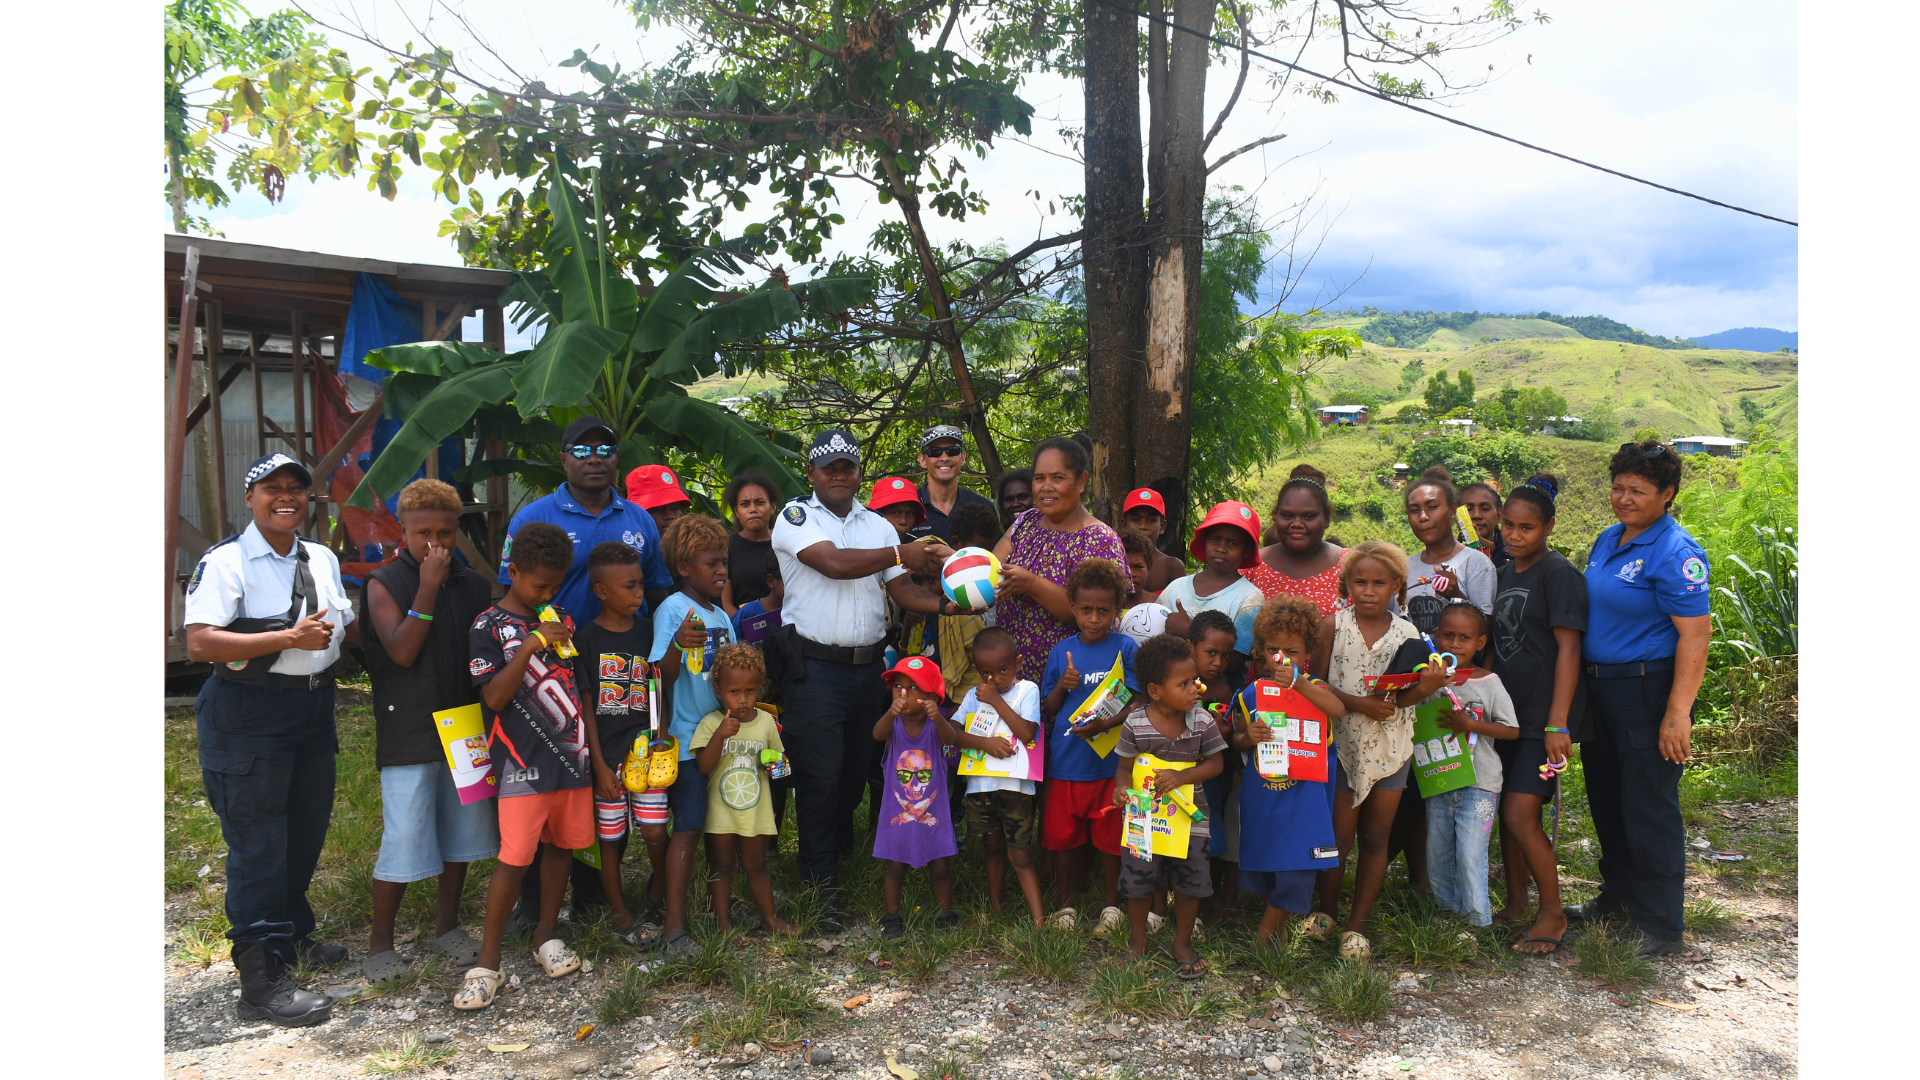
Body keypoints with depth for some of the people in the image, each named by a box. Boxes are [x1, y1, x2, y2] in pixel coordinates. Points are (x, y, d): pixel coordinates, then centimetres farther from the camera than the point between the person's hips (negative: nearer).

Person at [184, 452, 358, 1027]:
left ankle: (292, 935, 37)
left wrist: (334, 630, 5)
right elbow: (199, 643, -21)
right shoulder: (225, 562, -11)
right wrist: (290, 638, -23)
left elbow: (344, 626, 26)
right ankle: (261, 980, 2)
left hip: (313, 706, 8)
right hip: (248, 715, -7)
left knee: (307, 829, 17)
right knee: (257, 843, -4)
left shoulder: (322, 559, 11)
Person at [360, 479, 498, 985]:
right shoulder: (385, 584, -5)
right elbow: (402, 651, -17)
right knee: (402, 839, -3)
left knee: (460, 831, 14)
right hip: (408, 734, -4)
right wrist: (428, 586, -18)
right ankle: (380, 941, 15)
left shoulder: (474, 585, 7)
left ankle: (447, 925, 30)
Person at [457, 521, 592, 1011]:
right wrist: (529, 647, -23)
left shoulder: (562, 620, 12)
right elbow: (494, 698, -13)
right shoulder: (490, 626, -4)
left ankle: (546, 934, 28)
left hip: (573, 756, 6)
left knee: (561, 845, 11)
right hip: (523, 763, -5)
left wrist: (596, 752, 13)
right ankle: (487, 964, 4)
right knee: (514, 857, -7)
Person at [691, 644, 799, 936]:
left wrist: (775, 764, -9)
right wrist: (720, 735, -32)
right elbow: (704, 767, -20)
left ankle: (769, 916, 26)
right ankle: (723, 921, 19)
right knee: (722, 865, 7)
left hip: (757, 810, 2)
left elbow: (778, 756, 14)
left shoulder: (766, 721, 1)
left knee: (756, 865, 13)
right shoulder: (711, 723, -10)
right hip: (720, 811, -2)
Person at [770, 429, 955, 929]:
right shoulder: (796, 517, -1)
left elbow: (904, 591, 5)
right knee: (820, 775, -3)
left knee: (856, 772, 13)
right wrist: (899, 554, -16)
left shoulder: (878, 526, 14)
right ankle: (822, 884, 7)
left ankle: (842, 851, 33)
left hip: (867, 666, 5)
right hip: (813, 667, -5)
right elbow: (834, 564, -18)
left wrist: (948, 605, -14)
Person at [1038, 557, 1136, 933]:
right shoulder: (1061, 652, 5)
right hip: (1065, 760, 3)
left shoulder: (1124, 648, -3)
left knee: (1110, 837, 7)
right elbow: (1046, 710, 9)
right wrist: (1061, 686, -11)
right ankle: (1065, 903, 28)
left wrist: (1106, 723, -23)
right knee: (1061, 834, 10)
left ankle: (1113, 903, 26)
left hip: (1109, 760, -3)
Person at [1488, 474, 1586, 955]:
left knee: (1521, 815, -11)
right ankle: (1516, 906, 26)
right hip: (1509, 708, 8)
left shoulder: (1558, 573, -12)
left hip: (1544, 713, -8)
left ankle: (1553, 914, 7)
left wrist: (1558, 722, -20)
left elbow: (1568, 649, -16)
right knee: (1507, 810, 12)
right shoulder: (1506, 573, 12)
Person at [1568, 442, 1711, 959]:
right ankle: (1618, 894, 36)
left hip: (1649, 692, -8)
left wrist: (1677, 713, -25)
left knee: (1648, 809, -1)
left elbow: (1695, 635, -20)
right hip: (1598, 687, 8)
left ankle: (1661, 927, 12)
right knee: (1606, 799, 18)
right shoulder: (1608, 540, 11)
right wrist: (1582, 682, 15)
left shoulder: (1675, 553, -15)